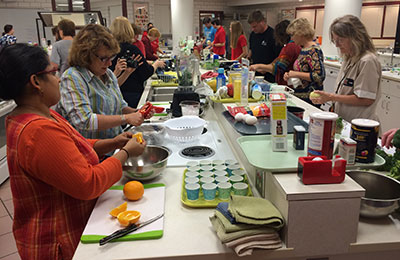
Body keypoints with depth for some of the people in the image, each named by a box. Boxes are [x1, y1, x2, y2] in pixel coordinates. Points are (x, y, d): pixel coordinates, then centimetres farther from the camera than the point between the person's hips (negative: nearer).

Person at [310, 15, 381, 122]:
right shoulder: (349, 59, 13)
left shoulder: (367, 61, -14)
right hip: (342, 122, 8)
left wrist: (331, 97, -16)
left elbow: (366, 99, -18)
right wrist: (326, 96, 1)